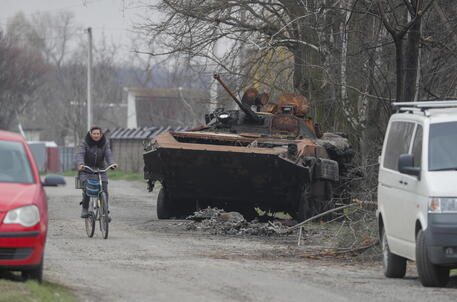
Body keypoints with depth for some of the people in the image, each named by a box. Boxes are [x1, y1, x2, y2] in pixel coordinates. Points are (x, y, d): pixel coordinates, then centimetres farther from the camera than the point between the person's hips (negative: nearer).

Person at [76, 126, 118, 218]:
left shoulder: (105, 143, 3)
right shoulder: (84, 143, -5)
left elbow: (108, 155, -9)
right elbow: (80, 154, -17)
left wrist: (112, 163, -30)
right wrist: (80, 164, -38)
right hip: (86, 170, -2)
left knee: (104, 191, -12)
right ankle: (85, 209, -3)